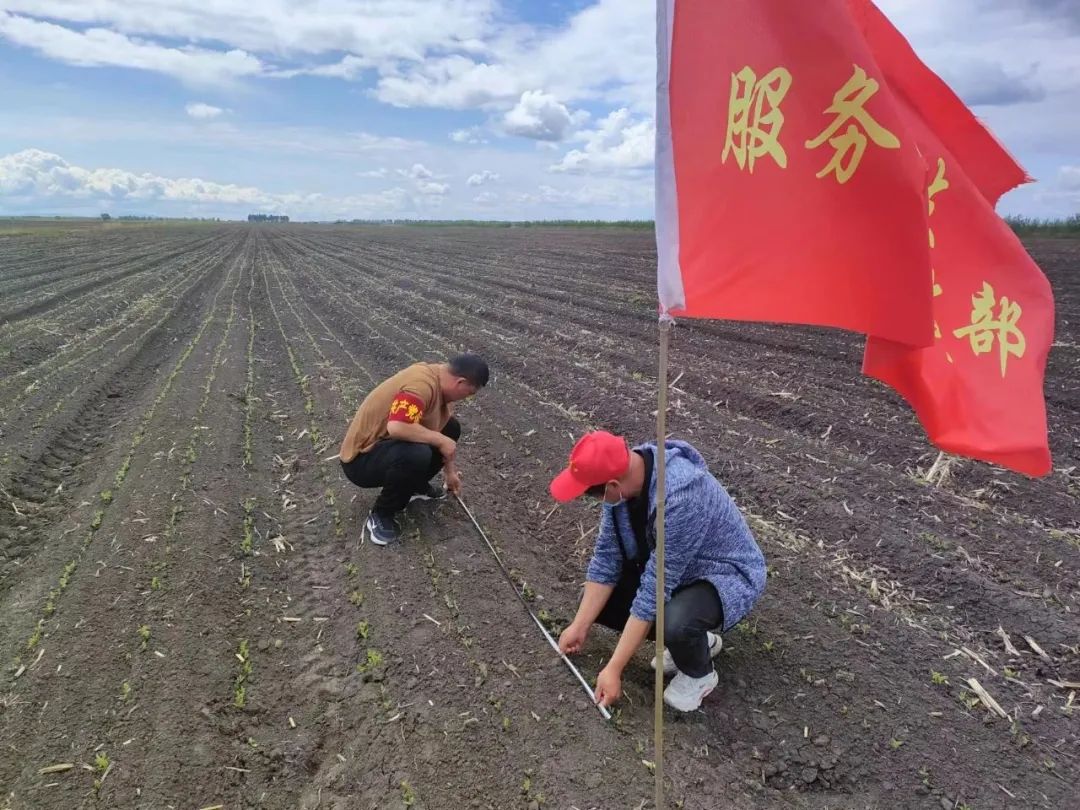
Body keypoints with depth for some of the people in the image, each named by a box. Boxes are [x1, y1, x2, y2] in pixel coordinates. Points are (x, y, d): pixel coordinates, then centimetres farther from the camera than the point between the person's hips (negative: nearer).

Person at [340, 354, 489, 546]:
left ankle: (416, 485, 21)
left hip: (387, 444, 9)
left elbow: (442, 428, 17)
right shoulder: (421, 386, -28)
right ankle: (380, 516, -13)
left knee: (451, 428, 8)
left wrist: (450, 471, 26)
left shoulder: (439, 376, 2)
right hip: (361, 459, -9)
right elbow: (396, 427, -42)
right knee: (417, 455, -37)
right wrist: (440, 440, -26)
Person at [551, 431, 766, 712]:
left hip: (727, 575, -7)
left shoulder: (678, 498, -39)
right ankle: (693, 638, 14)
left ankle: (700, 673, -1)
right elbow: (607, 556, -7)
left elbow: (654, 592, -34)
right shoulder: (622, 473, -16)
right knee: (598, 601, -4)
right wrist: (580, 626, -6)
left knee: (675, 624, -37)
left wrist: (614, 669, -27)